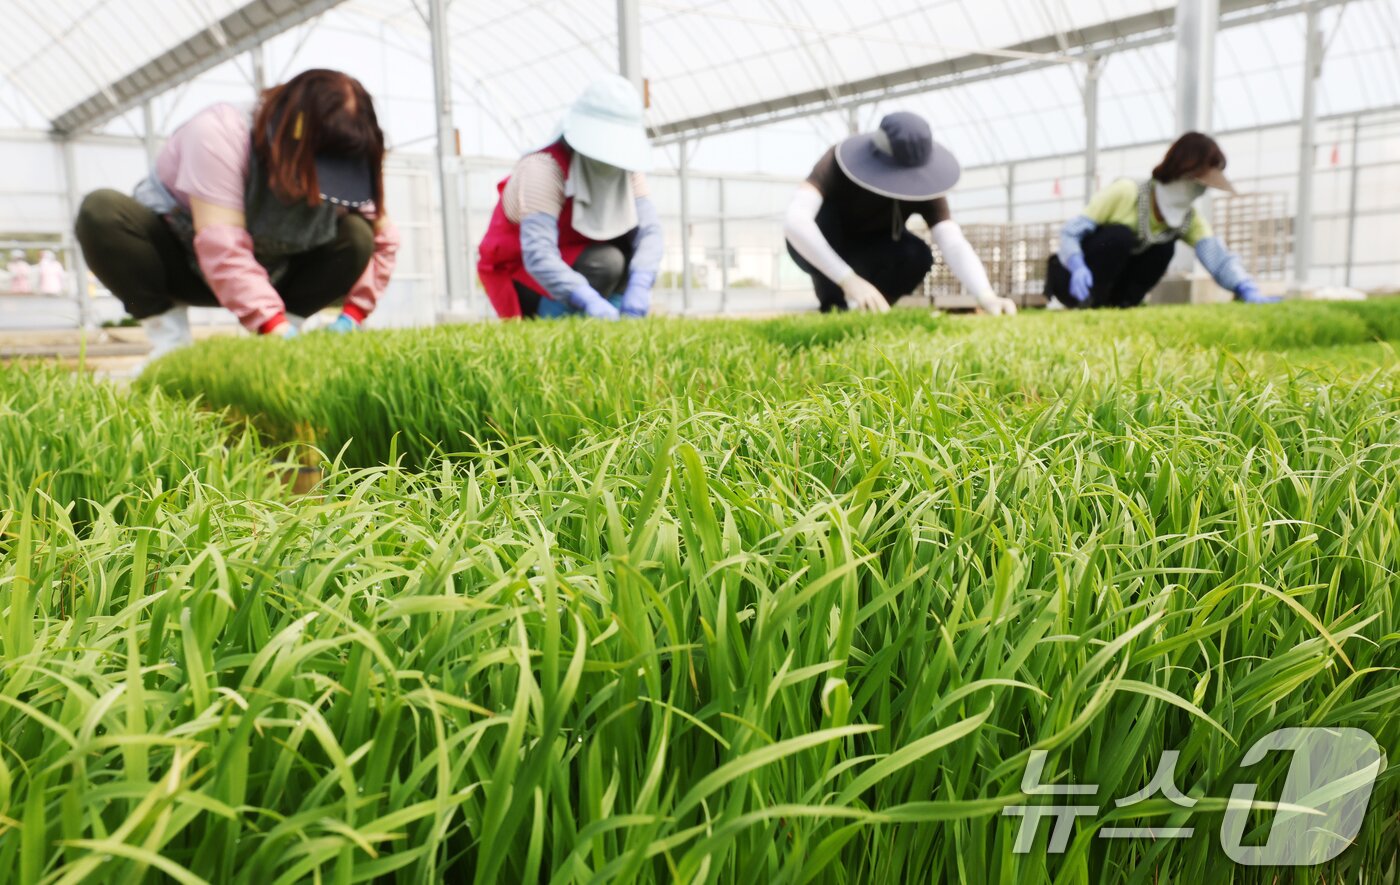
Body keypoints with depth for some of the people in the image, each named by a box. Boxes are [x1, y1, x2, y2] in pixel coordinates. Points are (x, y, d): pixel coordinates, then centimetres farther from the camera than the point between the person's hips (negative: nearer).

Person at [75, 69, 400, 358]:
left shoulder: (346, 166, -18)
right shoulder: (220, 133, -32)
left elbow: (382, 238, -9)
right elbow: (223, 249, -39)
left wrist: (352, 315, -22)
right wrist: (276, 329, -47)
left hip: (267, 272, 3)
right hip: (179, 259, -3)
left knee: (356, 236, -21)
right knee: (101, 212, -31)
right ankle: (171, 342, -19)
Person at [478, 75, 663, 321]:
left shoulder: (626, 169, -9)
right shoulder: (544, 168, -28)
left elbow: (649, 231, -19)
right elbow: (537, 256, -39)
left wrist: (639, 286, -39)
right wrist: (589, 300, -52)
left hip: (571, 260, 7)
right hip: (522, 279, -6)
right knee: (606, 263, -29)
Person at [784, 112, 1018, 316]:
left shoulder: (921, 186, -27)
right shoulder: (837, 163, -35)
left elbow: (954, 244, -39)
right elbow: (794, 222, -51)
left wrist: (986, 296, -58)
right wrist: (848, 279, -60)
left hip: (868, 250, 2)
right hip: (822, 249, -2)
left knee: (918, 256, -30)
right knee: (819, 216, -36)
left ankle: (866, 307, -4)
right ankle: (833, 305, -19)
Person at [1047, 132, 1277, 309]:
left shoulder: (1191, 220, -6)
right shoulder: (1126, 193, -21)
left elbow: (1219, 258, -21)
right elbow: (1070, 232, -23)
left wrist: (1249, 291, -41)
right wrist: (1078, 268, -44)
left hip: (1110, 285, 5)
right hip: (1068, 275, -5)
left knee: (1164, 247, -18)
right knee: (1119, 235, -31)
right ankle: (1064, 305, -21)